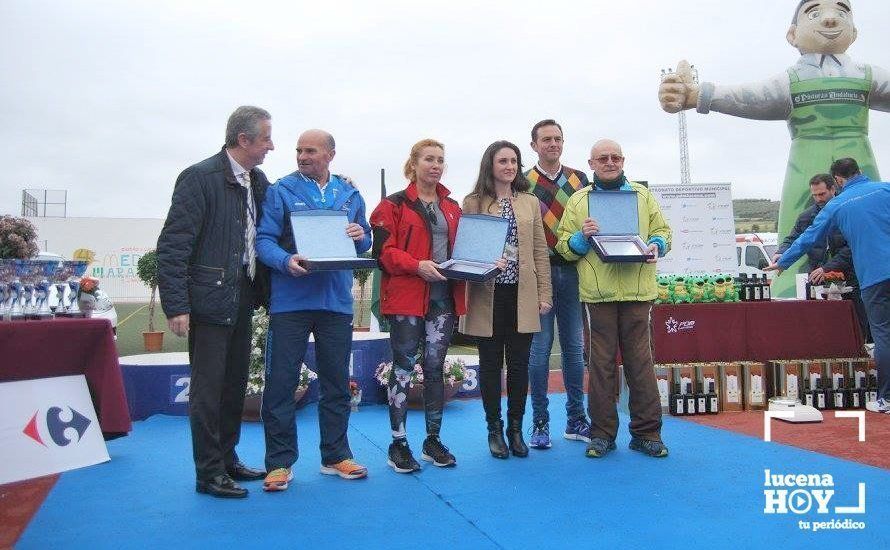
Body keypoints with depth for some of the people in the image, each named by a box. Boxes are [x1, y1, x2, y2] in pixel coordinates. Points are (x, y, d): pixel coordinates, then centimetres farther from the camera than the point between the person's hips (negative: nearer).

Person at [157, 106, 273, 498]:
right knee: (208, 389, 2)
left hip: (243, 300, 7)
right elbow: (172, 246, -14)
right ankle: (208, 473, 14)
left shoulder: (258, 181, 9)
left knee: (235, 386, 15)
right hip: (211, 300, -7)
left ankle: (227, 461, 29)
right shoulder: (199, 177, -12)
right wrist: (176, 306, -18)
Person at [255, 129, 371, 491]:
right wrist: (287, 261, -25)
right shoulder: (281, 191, 1)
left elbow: (364, 245, 16)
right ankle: (280, 462, 11)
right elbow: (264, 239, -6)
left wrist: (361, 235, -8)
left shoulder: (349, 195, 12)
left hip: (337, 300, 4)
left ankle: (336, 456, 24)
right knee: (281, 381, -2)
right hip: (291, 299, -3)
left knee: (336, 381, 11)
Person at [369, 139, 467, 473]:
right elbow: (383, 251, -9)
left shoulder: (452, 207, 16)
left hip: (443, 296, 5)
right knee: (404, 367, 1)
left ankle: (433, 441, 21)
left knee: (435, 366, 9)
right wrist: (417, 265, -22)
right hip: (406, 296, -5)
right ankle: (398, 444, 11)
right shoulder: (394, 205, -1)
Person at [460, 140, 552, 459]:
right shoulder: (473, 203, 4)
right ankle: (495, 430, 18)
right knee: (490, 364, 5)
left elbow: (540, 252, 10)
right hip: (487, 296, -2)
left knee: (519, 364, 6)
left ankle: (515, 429, 20)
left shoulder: (531, 203, 12)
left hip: (522, 296, 2)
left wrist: (545, 293, 4)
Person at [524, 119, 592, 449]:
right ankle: (540, 422, 10)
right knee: (539, 347, 0)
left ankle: (576, 419, 19)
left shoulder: (579, 181, 12)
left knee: (573, 346, 9)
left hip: (572, 271, 3)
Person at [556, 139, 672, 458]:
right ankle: (602, 433, 13)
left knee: (640, 359, 3)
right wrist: (582, 236, -12)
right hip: (597, 291, -1)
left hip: (637, 290, 1)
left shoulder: (642, 195, 15)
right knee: (601, 361, 3)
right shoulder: (578, 200, 11)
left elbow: (662, 230, 16)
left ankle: (646, 432, 14)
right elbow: (564, 247, 8)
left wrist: (657, 245, -5)